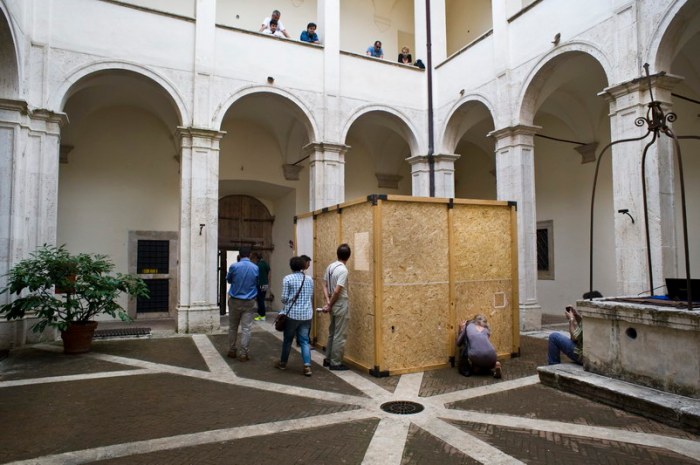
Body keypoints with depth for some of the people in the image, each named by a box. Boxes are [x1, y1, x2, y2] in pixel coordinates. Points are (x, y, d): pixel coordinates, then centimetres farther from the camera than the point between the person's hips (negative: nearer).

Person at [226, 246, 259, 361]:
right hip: (249, 302, 0)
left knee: (233, 327, 15)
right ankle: (243, 354, 2)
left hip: (235, 301, 0)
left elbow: (228, 280, 9)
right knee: (246, 328, 2)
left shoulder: (233, 266, -9)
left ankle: (232, 351, 25)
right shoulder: (255, 268, -4)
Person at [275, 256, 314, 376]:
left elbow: (284, 298, -8)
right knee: (304, 341, 6)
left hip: (292, 314, -3)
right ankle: (307, 366, -3)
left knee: (288, 339, 13)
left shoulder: (287, 279, -7)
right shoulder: (309, 279, 6)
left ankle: (283, 363, 29)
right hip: (306, 314, 3)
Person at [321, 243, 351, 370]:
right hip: (341, 305, -8)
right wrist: (330, 305, -11)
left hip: (333, 305, 8)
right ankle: (335, 363, 8)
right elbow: (337, 291, -22)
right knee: (340, 336, 1)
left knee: (332, 333, 18)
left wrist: (328, 302, 0)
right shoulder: (343, 270, -19)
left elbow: (324, 285, 6)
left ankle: (328, 359, 26)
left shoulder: (330, 267, 6)